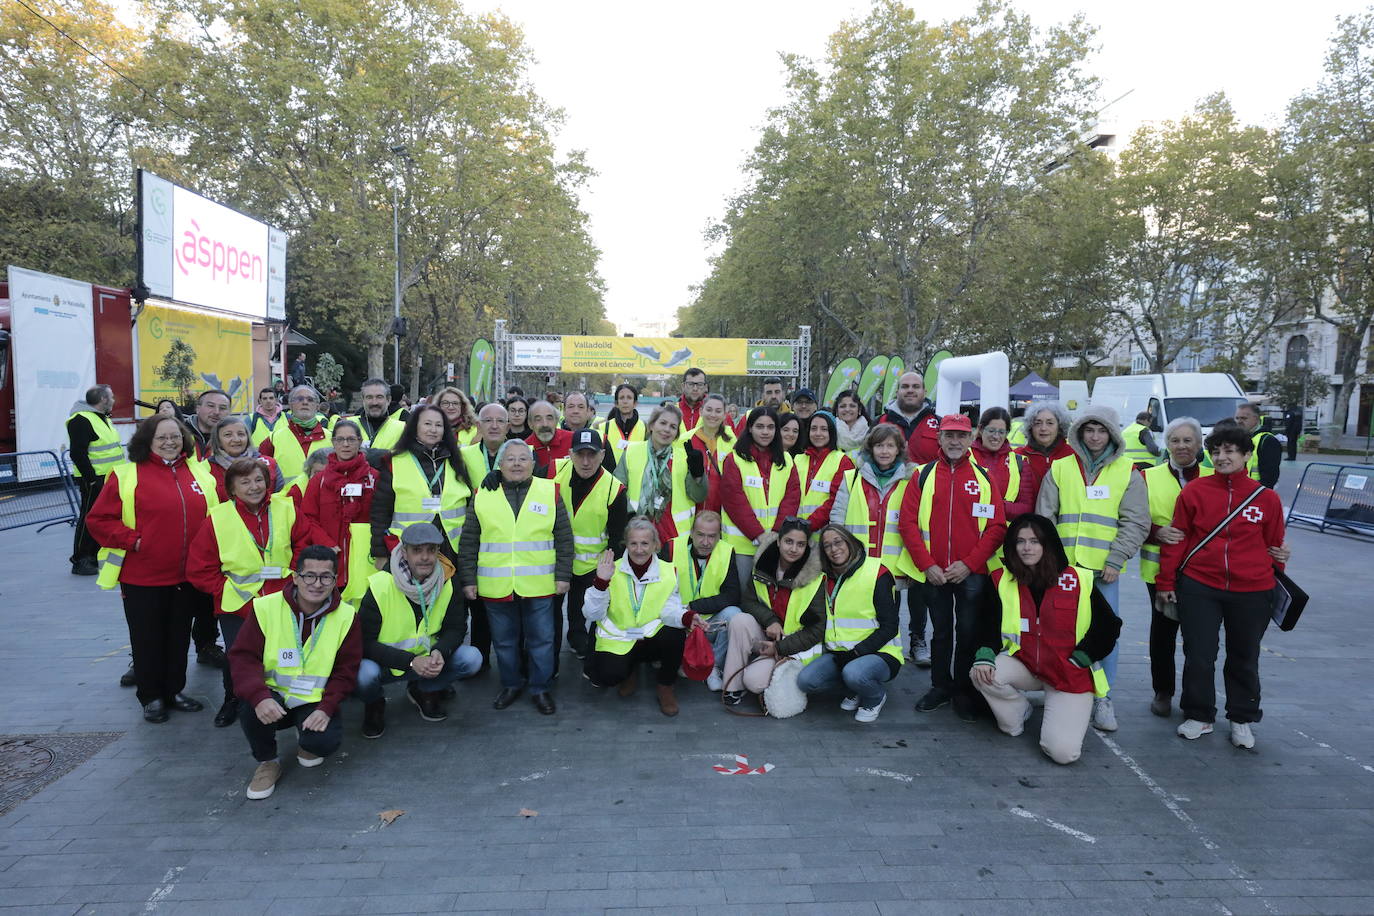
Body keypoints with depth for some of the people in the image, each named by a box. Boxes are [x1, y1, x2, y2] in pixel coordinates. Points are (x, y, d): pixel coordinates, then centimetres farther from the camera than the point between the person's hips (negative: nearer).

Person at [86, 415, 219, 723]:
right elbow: (98, 520, -6)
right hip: (142, 578, -3)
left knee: (179, 636, 16)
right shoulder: (126, 475, -6)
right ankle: (151, 697, 25)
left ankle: (174, 690, 32)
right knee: (148, 639, 10)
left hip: (186, 575, 4)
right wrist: (132, 541, -14)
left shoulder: (199, 472, 6)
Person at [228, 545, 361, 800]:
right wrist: (259, 697, -29)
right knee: (250, 709, -33)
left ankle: (306, 741, 14)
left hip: (315, 702, 0)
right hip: (273, 696, 0)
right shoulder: (265, 607, -10)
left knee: (327, 741, -27)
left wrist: (326, 708, -18)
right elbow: (243, 657, -11)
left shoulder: (346, 616, -7)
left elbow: (345, 670, -3)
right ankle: (267, 762, 0)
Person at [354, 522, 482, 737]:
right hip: (385, 663, -3)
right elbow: (365, 642, -19)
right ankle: (374, 704, 4)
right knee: (364, 675, -36)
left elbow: (456, 628, -3)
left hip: (427, 658, 3)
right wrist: (410, 661, -30)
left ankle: (424, 691, 10)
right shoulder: (379, 586, -21)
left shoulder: (448, 582, -10)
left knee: (472, 659, -20)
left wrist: (440, 652, -25)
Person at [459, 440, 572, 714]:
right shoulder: (483, 495, 3)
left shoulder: (549, 492, 1)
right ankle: (511, 685, 33)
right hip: (496, 587, 1)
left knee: (541, 639, 9)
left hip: (539, 587, -1)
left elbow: (564, 538, 4)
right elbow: (468, 542, 6)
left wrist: (563, 575, -1)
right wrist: (468, 579, 3)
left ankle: (540, 688, 25)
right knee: (504, 640, 14)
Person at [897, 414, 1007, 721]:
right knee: (940, 631, 12)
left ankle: (965, 691, 21)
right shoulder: (922, 476, 3)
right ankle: (940, 686, 26)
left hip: (971, 573, 0)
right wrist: (927, 565, -10)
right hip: (933, 573, 1)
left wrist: (968, 564, -11)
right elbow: (908, 523, -2)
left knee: (968, 632, 6)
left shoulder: (984, 478, 3)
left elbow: (997, 527, -2)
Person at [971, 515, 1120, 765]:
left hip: (1071, 675, -2)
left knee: (1063, 751, -19)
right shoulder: (1002, 580, -2)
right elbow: (988, 624, -5)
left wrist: (1077, 660, -6)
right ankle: (1019, 712, 4)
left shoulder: (1079, 580, -6)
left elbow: (1108, 626, 0)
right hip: (1023, 665, 2)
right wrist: (984, 657, -24)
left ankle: (1071, 714, 19)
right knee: (982, 674, -30)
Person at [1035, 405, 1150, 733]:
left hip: (1104, 570, -1)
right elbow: (1044, 517, 7)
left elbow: (1136, 523, 2)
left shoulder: (1127, 472, 5)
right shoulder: (1060, 468, 7)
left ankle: (1103, 699, 14)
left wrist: (1115, 561, -8)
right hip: (1063, 567, 1)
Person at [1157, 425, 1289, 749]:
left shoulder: (1266, 498, -1)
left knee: (1244, 659, 14)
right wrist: (1165, 582, 3)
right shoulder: (1194, 491, -3)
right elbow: (1178, 538, 1)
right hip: (1199, 588, -1)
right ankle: (1198, 716, 22)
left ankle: (1242, 720, 31)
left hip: (1251, 592, 1)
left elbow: (1274, 543, 11)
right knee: (1198, 656, 6)